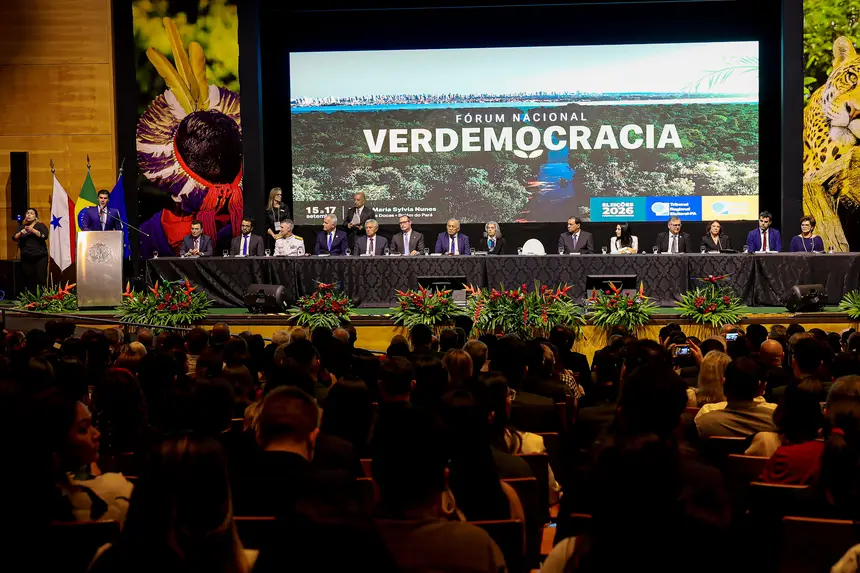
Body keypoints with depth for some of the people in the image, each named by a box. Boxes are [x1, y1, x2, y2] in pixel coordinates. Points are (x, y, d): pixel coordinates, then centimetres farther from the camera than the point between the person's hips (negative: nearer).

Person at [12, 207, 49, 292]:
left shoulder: (40, 225, 6)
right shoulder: (21, 226, 15)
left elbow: (45, 236, -9)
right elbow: (14, 238, 5)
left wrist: (33, 230, -20)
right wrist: (21, 233, -15)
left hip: (40, 257, -3)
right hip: (26, 258, 3)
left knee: (41, 279, -10)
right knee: (29, 281, -3)